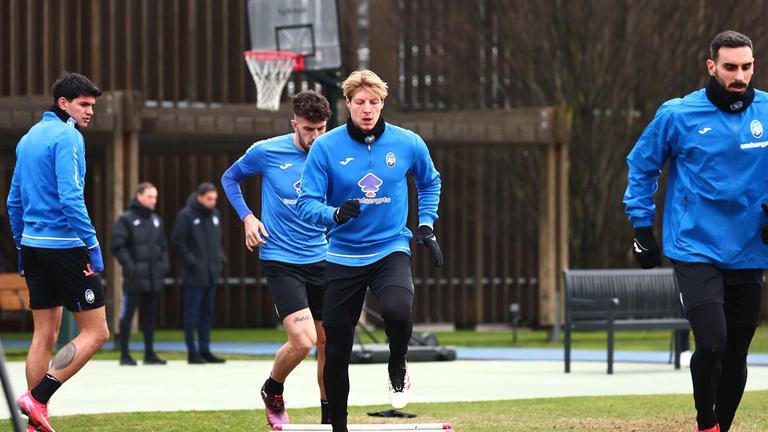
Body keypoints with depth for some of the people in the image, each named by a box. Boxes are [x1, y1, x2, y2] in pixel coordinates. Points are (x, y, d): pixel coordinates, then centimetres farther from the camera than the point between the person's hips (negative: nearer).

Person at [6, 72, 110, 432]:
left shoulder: (29, 138, 15)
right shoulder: (67, 137, -11)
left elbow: (14, 201, 19)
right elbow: (70, 197, -21)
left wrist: (22, 247, 24)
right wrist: (92, 245, -18)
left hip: (34, 245, 9)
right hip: (65, 245, -9)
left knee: (44, 335, 10)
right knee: (96, 332, -3)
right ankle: (38, 398, -11)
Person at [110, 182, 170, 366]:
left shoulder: (156, 220, 15)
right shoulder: (126, 219, -5)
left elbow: (163, 245, 22)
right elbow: (117, 245, -10)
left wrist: (164, 263, 7)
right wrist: (129, 265, -18)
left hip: (154, 278, 6)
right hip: (134, 278, -6)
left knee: (150, 316, 10)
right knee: (127, 315, -2)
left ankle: (149, 353, 15)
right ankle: (125, 354, 2)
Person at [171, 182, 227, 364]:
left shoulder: (215, 215, 11)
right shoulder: (186, 215, -10)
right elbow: (177, 240, -11)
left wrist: (220, 257, 7)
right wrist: (191, 261, -15)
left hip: (212, 274, 7)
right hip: (194, 274, -7)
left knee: (207, 313, 10)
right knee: (192, 313, -3)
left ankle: (205, 350, 16)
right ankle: (192, 352, 0)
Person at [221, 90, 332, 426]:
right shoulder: (266, 152, -8)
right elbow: (230, 178, 10)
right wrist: (247, 217, -2)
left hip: (321, 260, 4)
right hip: (281, 260, -4)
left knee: (328, 342, 6)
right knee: (303, 340, -17)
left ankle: (329, 417, 22)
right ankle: (272, 392, 12)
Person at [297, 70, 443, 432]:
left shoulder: (408, 144, -3)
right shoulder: (326, 147, -8)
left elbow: (430, 182, 18)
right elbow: (307, 203, -10)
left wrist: (425, 225, 8)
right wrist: (335, 214, -29)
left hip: (390, 249, 0)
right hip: (343, 255, 1)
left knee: (398, 310, -32)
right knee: (336, 350, 2)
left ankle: (397, 367, 1)